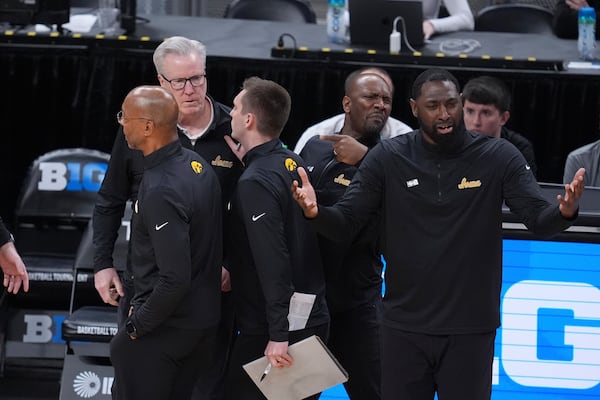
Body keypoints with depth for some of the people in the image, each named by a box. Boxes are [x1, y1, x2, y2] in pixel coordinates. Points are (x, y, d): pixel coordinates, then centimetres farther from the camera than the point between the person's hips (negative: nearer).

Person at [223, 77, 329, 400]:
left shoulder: (255, 183, -18)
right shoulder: (293, 162, 8)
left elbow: (272, 262, -24)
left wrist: (278, 335, -25)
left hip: (268, 330, -9)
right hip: (313, 319, 9)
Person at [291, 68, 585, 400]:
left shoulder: (498, 158, -5)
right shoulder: (387, 158, -3)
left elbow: (539, 220, -10)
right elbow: (344, 224, -5)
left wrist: (565, 211, -34)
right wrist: (316, 213, -28)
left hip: (471, 329, -1)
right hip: (403, 327, 1)